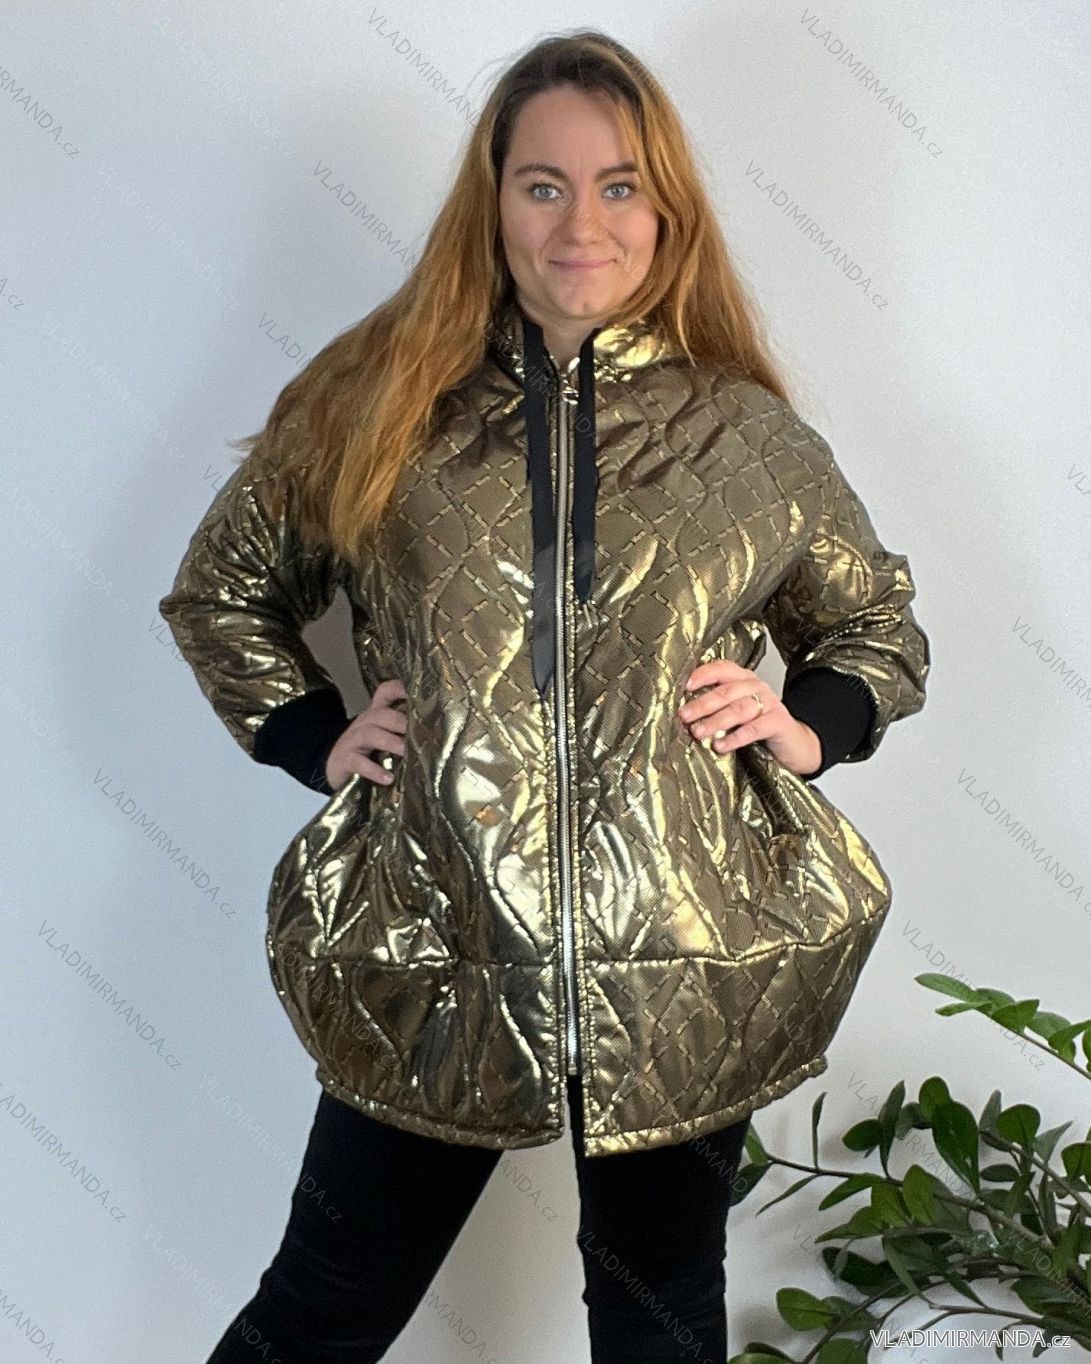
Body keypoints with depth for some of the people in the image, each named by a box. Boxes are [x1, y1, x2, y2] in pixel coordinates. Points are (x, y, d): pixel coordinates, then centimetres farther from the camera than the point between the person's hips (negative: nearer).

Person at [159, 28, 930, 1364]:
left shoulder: (749, 436, 3)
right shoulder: (376, 402, 2)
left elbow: (882, 630, 16)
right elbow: (217, 589, 14)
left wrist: (809, 725, -2)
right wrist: (315, 738, 2)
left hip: (683, 972, 1)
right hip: (436, 959, 0)